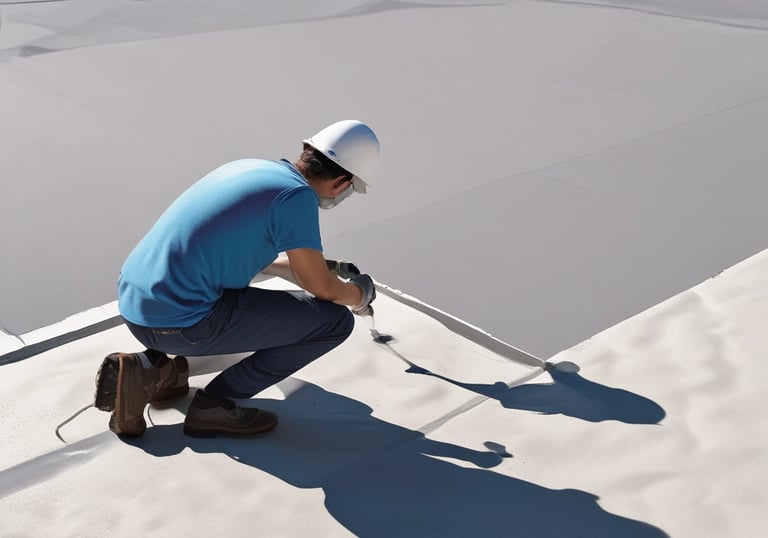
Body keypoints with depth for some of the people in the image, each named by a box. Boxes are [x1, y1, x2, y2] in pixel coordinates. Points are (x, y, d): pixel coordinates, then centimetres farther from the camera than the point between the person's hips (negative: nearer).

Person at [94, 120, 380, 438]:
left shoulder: (250, 167, 14)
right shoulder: (296, 194, -11)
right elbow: (322, 289, -4)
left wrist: (328, 268, 39)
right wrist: (358, 295, 19)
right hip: (178, 322, -9)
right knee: (334, 320, -1)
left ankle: (156, 366, 17)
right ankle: (214, 403, 1)